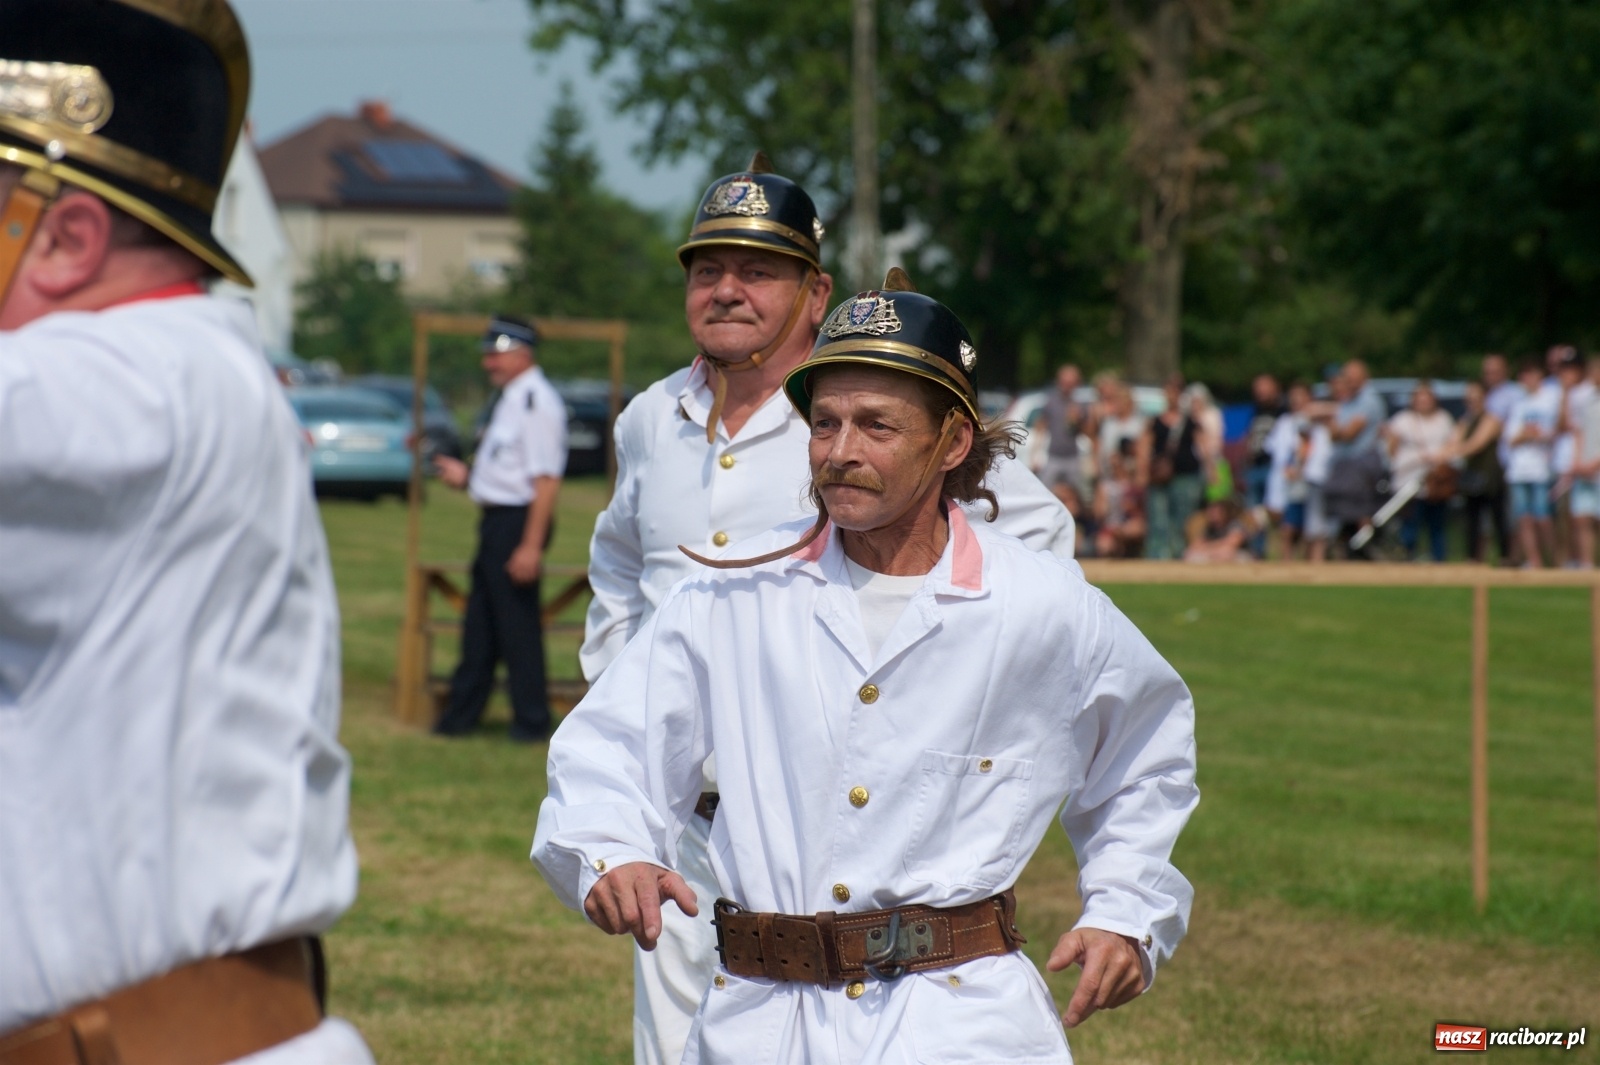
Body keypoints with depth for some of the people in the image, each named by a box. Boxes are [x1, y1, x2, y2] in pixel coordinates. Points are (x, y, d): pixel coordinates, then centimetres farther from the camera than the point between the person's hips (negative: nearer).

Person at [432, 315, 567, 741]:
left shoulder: (537, 402, -16)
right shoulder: (511, 399, 16)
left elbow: (546, 479, -22)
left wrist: (531, 546, -26)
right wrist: (468, 475, 17)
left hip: (518, 521, -10)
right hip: (495, 519, 10)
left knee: (517, 622, -4)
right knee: (480, 621, 15)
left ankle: (532, 721, 3)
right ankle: (462, 713, 23)